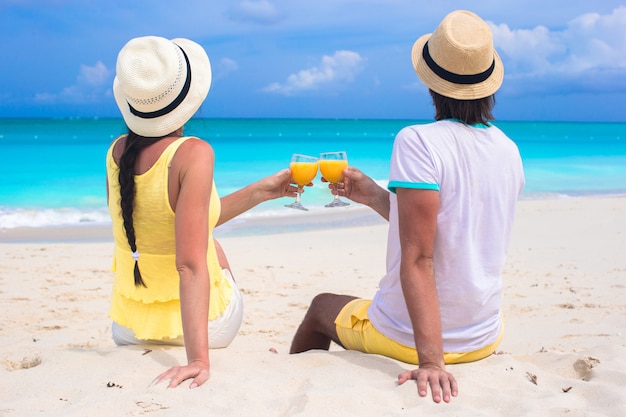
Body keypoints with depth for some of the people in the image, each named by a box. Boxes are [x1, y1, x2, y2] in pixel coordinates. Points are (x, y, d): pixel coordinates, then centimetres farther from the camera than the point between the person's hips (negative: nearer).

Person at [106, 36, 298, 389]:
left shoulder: (117, 152, -5)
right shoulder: (194, 154, -26)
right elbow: (191, 264, -32)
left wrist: (259, 192, 11)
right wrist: (199, 358, -33)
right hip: (194, 326, -4)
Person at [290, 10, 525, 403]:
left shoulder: (417, 141, -21)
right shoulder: (510, 151, -1)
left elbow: (418, 259, -27)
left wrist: (430, 360, -28)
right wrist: (375, 196, 8)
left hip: (406, 338, -6)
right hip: (484, 338, 6)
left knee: (322, 306, 24)